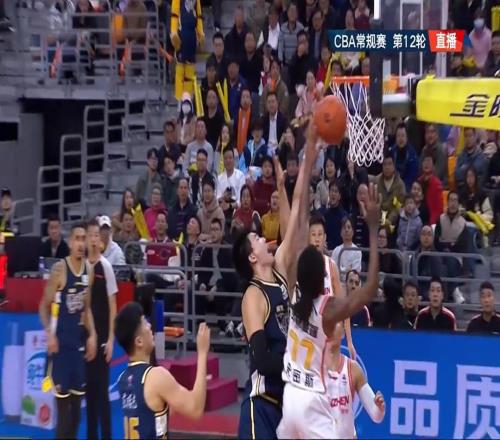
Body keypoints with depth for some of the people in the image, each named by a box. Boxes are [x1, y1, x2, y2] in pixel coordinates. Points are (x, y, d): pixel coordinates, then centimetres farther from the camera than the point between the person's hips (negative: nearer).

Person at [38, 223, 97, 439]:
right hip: (60, 339, -6)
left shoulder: (88, 270, 6)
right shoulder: (59, 269, -13)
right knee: (62, 397, -6)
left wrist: (92, 335, 5)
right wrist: (49, 334, -21)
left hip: (79, 338, 6)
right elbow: (44, 306, -9)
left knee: (77, 396, 10)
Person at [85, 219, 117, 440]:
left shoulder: (106, 266, -7)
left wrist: (110, 339, -11)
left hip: (102, 337, -5)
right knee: (89, 387, 9)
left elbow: (112, 305, -7)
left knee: (102, 388, -3)